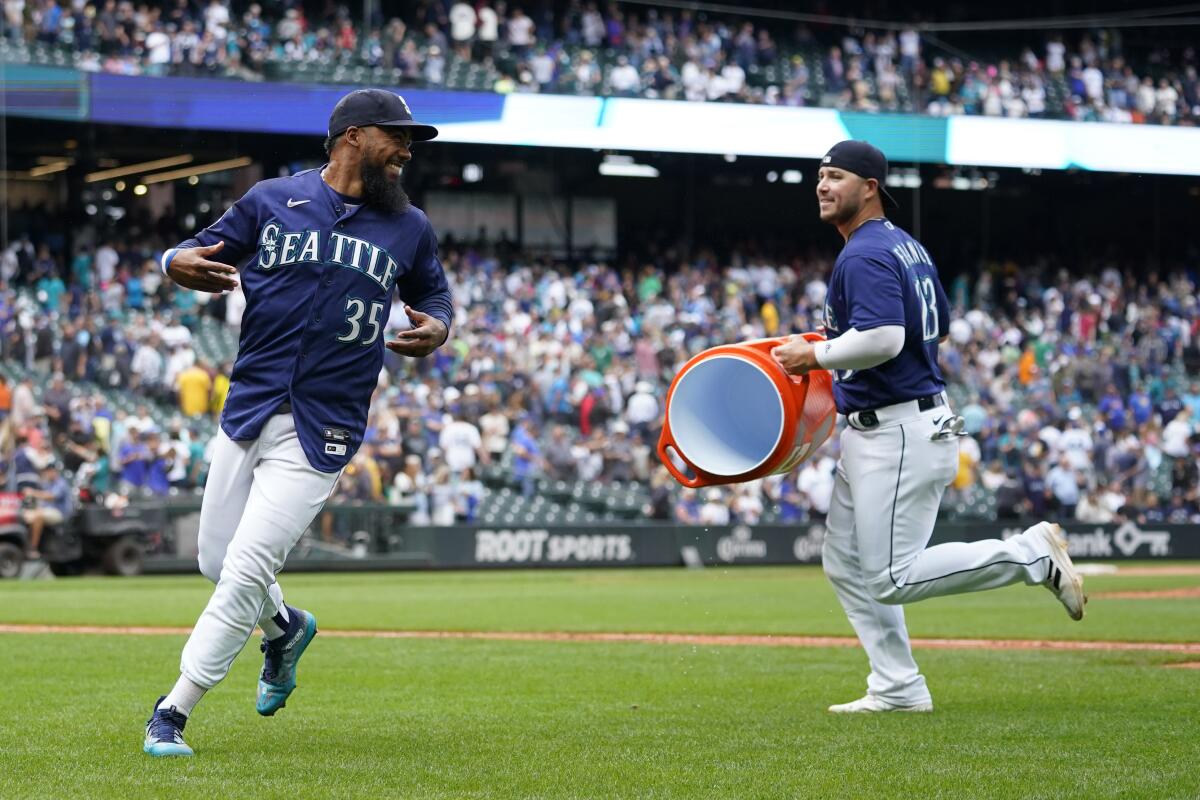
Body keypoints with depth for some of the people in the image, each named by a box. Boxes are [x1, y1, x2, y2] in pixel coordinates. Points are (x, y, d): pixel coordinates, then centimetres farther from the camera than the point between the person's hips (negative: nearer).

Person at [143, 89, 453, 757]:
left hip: (322, 432, -2)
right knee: (217, 561, 12)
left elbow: (435, 297, 22)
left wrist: (437, 329, -3)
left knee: (244, 573, -11)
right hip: (249, 411, 2)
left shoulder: (409, 229, 7)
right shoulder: (271, 201, 4)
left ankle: (173, 714, -2)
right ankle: (285, 629, 44)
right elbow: (197, 255, 8)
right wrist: (181, 264, -17)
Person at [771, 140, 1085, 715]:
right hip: (872, 433, 11)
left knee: (892, 579, -12)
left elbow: (883, 339, -31)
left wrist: (814, 355, -16)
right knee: (846, 563, 13)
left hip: (900, 434, -11)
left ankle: (1032, 553, -7)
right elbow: (940, 324, 27)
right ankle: (898, 690, 17)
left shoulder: (864, 256, -17)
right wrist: (839, 344, 26)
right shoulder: (907, 247, 15)